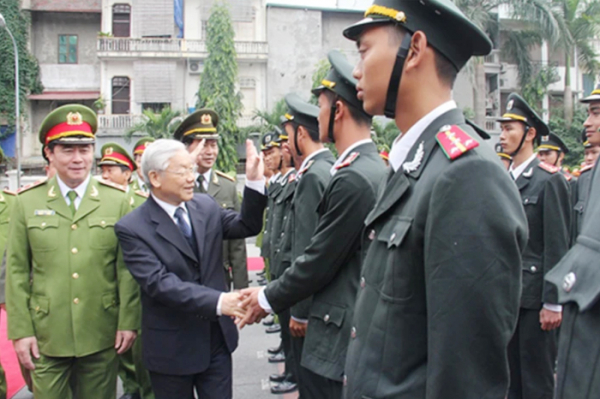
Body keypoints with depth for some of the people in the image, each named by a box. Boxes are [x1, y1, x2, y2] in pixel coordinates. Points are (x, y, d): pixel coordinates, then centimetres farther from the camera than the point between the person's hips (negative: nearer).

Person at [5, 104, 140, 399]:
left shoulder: (117, 201, 1)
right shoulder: (27, 202, 1)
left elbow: (127, 267, 0)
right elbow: (16, 271, 2)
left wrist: (129, 322, -4)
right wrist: (20, 331, -1)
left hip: (102, 336, 0)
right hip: (46, 338, 0)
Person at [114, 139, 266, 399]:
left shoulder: (206, 206, 1)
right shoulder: (132, 228, -16)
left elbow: (248, 226, 3)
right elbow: (160, 283, -25)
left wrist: (254, 181, -11)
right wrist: (218, 301, -34)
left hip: (217, 338, 4)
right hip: (171, 348, -4)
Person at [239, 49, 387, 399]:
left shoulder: (353, 178, -22)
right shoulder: (373, 167, 9)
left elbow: (320, 261, -17)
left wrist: (267, 299, -2)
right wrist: (274, 293, 14)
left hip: (340, 333, -9)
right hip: (356, 323, 9)